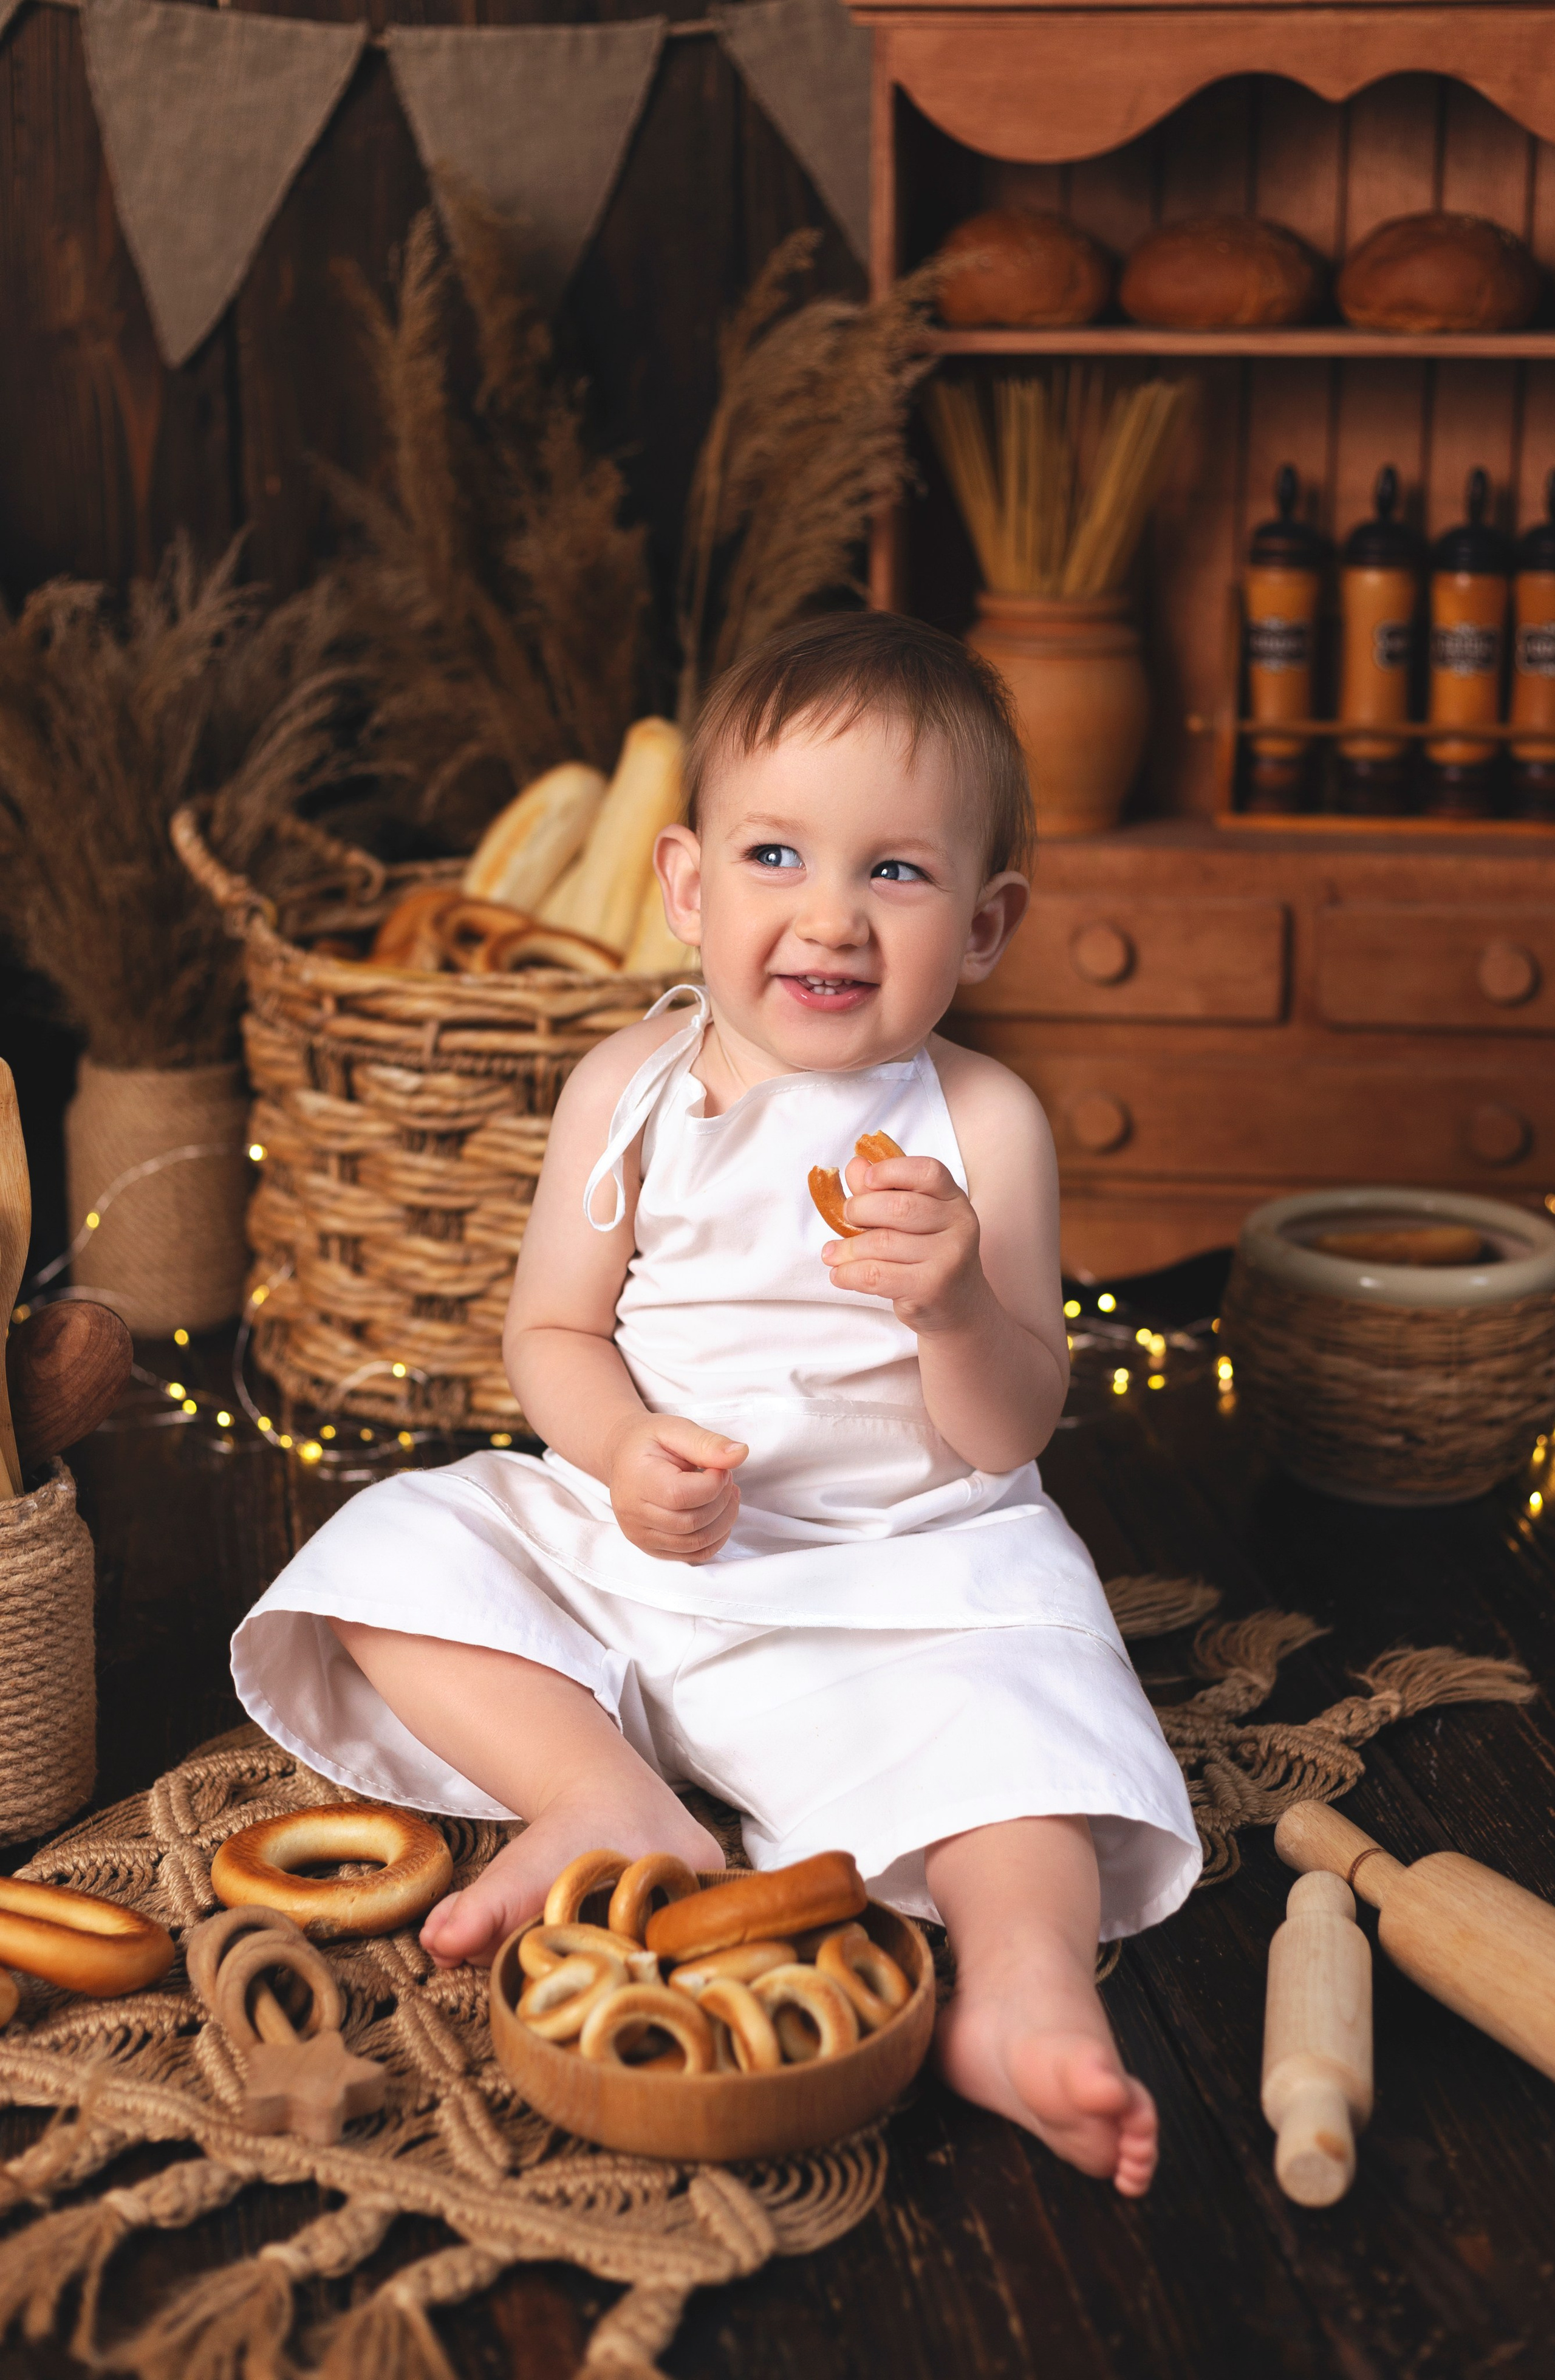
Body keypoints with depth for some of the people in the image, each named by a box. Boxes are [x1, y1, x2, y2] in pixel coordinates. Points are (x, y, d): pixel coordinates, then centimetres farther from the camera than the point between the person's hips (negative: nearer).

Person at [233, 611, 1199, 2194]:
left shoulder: (980, 1128, -8)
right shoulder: (632, 1090, -2)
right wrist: (626, 1445, -20)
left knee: (1007, 1709, -30)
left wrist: (957, 1305, -31)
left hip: (905, 1568, -3)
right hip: (635, 1541, 3)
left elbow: (1009, 1433, -9)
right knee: (396, 1561, -13)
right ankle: (614, 1804, -20)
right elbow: (553, 1331, 2)